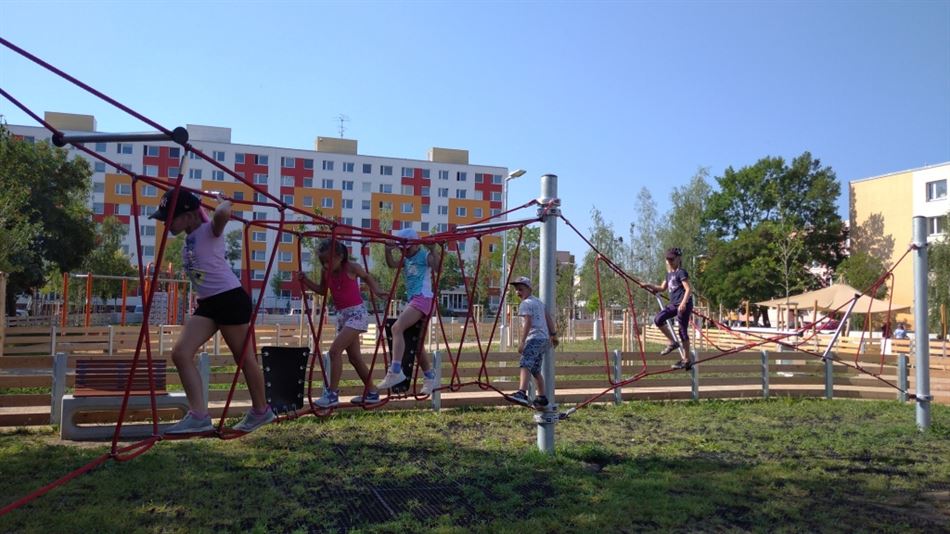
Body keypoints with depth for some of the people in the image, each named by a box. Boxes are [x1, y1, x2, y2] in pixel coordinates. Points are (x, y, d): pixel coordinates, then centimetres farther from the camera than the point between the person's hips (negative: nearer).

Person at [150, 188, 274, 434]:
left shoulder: (210, 230, -13)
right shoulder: (191, 236, 12)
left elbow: (222, 214, -35)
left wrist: (224, 203, -18)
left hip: (231, 299, -9)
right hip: (207, 303, 9)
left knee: (244, 357, 5)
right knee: (181, 353, -5)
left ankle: (260, 410, 23)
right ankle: (199, 415, -5)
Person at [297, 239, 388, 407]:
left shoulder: (351, 267, -14)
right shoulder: (326, 272, 1)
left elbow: (367, 277, 5)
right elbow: (322, 290, 17)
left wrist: (377, 291, -9)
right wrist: (306, 280, 3)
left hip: (357, 313, -7)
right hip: (341, 315, 7)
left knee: (335, 350, -18)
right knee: (354, 357, 12)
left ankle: (332, 393, -10)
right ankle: (371, 393, 23)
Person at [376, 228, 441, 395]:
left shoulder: (425, 255, -3)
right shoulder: (406, 259, 18)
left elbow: (436, 265, -20)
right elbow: (392, 264, 6)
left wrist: (433, 250, -33)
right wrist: (388, 251, -9)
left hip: (423, 299, -10)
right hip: (412, 300, 10)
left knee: (397, 327, -26)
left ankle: (395, 371, -32)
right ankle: (429, 377, 25)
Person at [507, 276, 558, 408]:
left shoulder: (525, 304, -4)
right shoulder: (538, 301, 22)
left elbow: (528, 323, -15)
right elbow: (548, 319, 22)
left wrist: (522, 341, -19)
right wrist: (553, 335, 26)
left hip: (535, 338, -9)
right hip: (545, 339, 10)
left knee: (525, 365, -25)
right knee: (535, 370, 18)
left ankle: (522, 393, -43)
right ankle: (541, 397, 24)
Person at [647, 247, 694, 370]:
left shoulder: (681, 272, -9)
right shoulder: (669, 273, 16)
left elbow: (688, 289, -16)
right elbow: (662, 288, 27)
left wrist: (683, 303, -28)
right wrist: (649, 285, 14)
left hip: (683, 304, -8)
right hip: (674, 304, 8)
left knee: (683, 330, -4)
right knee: (658, 319, -6)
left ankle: (686, 359, 5)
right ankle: (673, 343, 7)